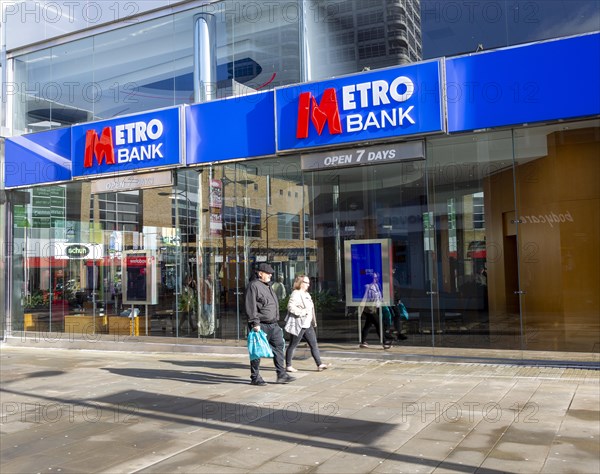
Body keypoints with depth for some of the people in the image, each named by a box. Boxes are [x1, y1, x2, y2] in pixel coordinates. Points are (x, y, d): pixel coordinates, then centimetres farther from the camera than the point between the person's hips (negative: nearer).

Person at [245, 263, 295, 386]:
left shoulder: (268, 286, 19)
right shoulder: (253, 286, -11)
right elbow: (250, 307, -17)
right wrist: (255, 323, -21)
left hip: (273, 325, 9)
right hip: (261, 325, -9)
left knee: (279, 347, 7)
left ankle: (281, 375, 12)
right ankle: (255, 377, 11)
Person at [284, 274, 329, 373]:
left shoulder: (306, 294, 17)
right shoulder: (296, 294, -13)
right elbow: (290, 307, -24)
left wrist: (313, 321, 19)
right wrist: (303, 312, -23)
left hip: (307, 324, 9)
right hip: (299, 324, -9)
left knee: (314, 344, 5)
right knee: (293, 345, 2)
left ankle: (319, 364, 6)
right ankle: (288, 365, 12)